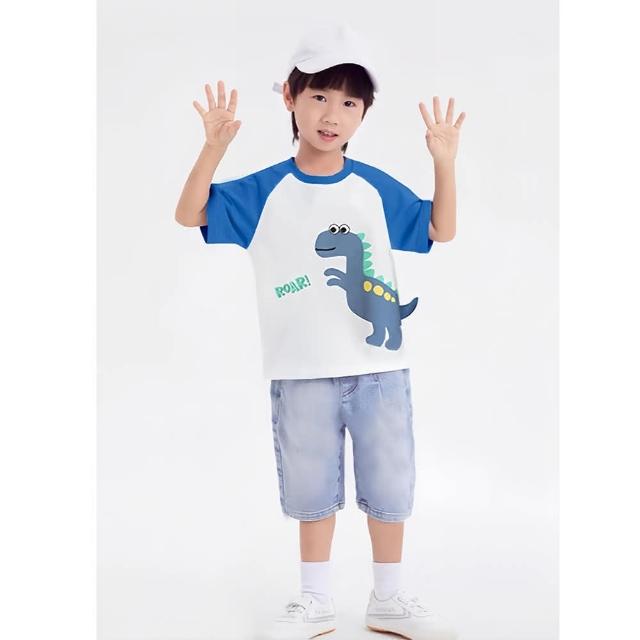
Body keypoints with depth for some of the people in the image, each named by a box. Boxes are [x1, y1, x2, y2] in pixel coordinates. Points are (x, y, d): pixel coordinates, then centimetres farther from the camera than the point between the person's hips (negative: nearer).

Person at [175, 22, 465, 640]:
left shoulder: (377, 188, 3)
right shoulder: (264, 192, -1)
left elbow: (441, 231, 8)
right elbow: (189, 214, -4)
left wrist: (444, 162, -5)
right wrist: (214, 146, -18)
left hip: (380, 367, 1)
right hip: (301, 372, -1)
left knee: (389, 487, 12)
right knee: (311, 491, 12)